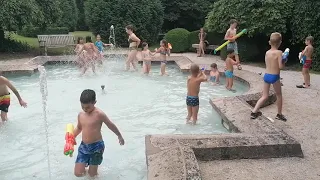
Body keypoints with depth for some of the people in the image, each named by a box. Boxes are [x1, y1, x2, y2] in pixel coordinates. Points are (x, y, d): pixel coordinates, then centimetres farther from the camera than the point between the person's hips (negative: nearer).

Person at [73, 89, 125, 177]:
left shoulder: (99, 114, -17)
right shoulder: (80, 115, 1)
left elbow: (110, 125, -4)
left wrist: (119, 136, 7)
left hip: (96, 146, -4)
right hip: (83, 146, 4)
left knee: (92, 174, 6)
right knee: (78, 173, 1)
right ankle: (85, 163, 32)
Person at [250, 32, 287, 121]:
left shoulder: (267, 52, 5)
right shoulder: (279, 52, -13)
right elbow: (280, 66, -18)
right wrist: (284, 62, 2)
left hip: (266, 75, 5)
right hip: (274, 77, -5)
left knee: (265, 96, 13)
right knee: (279, 95, 15)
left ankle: (254, 111, 5)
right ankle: (279, 114, 26)